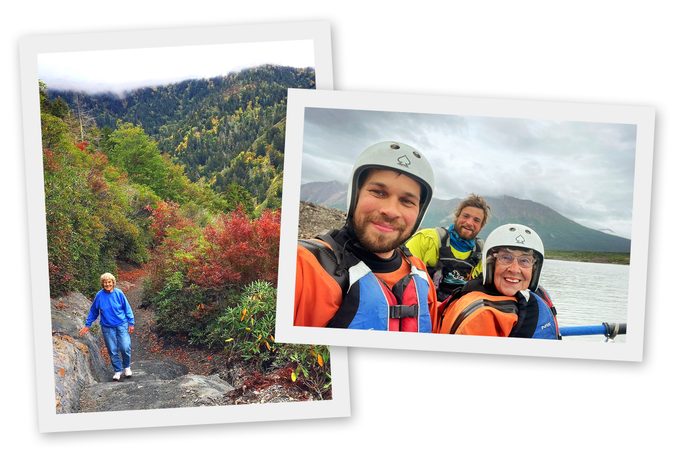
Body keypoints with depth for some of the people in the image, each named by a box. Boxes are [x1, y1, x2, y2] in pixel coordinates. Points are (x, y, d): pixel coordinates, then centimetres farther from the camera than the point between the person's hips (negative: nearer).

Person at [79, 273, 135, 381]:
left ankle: (127, 367, 18)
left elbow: (127, 309, 0)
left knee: (125, 348, -7)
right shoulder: (99, 296, -6)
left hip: (122, 325, -1)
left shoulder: (119, 293, -8)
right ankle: (118, 370, 21)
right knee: (113, 350, 5)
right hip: (107, 327, 1)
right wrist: (87, 325, 9)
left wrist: (131, 323, -1)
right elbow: (93, 311, 7)